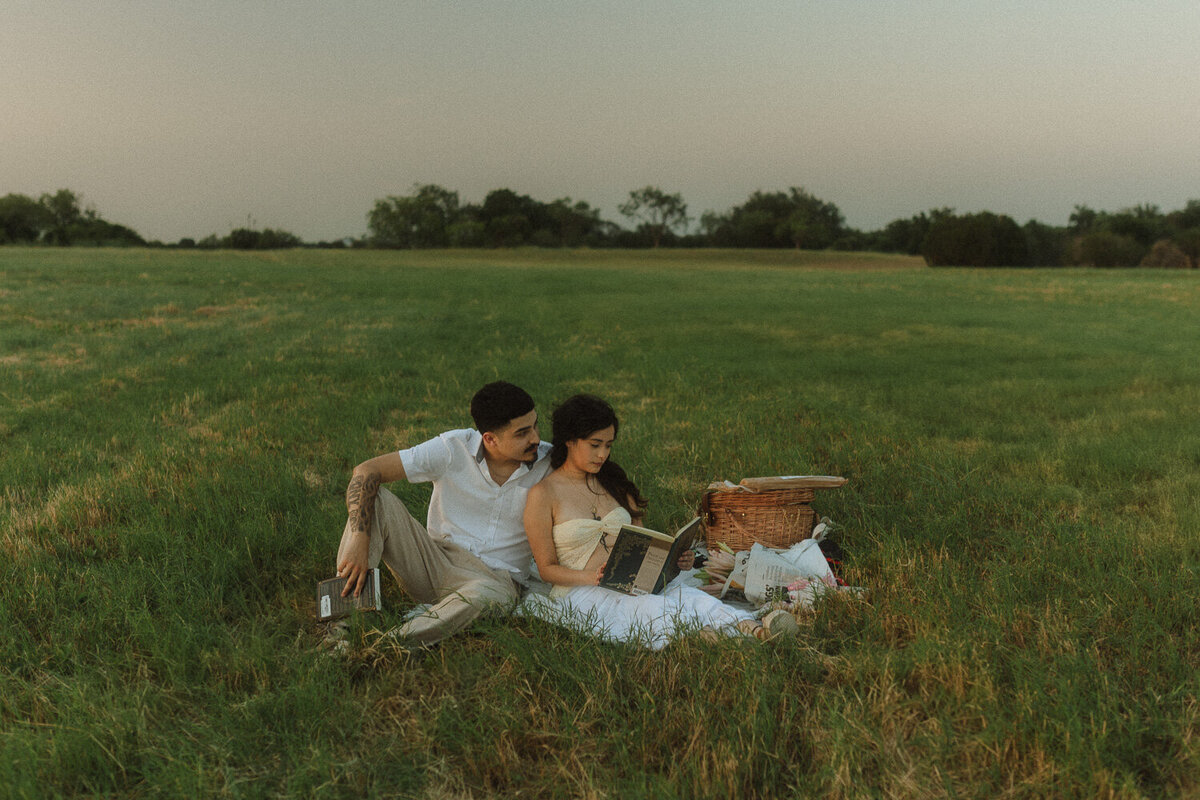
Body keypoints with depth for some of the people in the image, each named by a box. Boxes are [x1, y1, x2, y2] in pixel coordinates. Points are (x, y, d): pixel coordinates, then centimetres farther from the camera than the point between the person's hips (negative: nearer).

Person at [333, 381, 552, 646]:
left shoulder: (549, 463, -7)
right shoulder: (453, 448, -11)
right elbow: (366, 471, -14)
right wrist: (359, 541, -27)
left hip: (494, 577, -1)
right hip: (434, 563, 1)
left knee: (491, 595, -40)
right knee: (376, 500, -21)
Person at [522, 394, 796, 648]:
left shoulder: (613, 483, 16)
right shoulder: (543, 494, -2)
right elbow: (547, 568, -2)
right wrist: (593, 577, -20)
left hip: (632, 582, 4)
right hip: (581, 594, -4)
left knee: (685, 594, -30)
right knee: (651, 608, -36)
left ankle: (754, 630, -54)